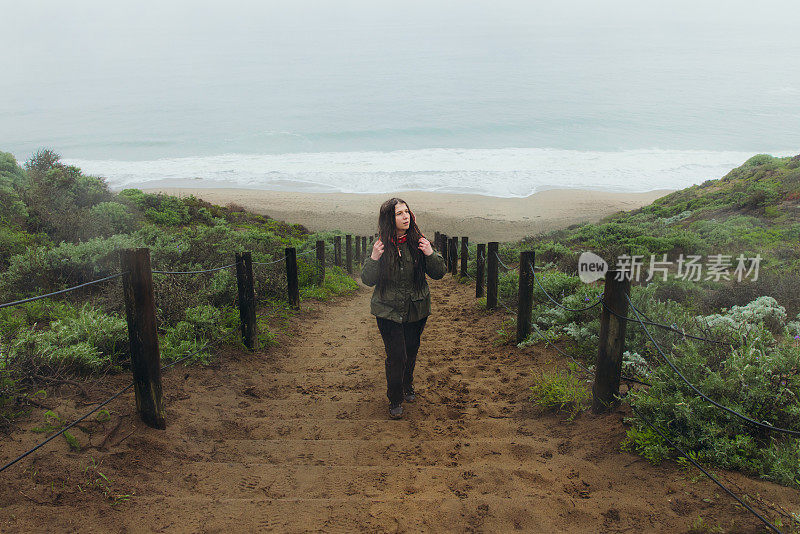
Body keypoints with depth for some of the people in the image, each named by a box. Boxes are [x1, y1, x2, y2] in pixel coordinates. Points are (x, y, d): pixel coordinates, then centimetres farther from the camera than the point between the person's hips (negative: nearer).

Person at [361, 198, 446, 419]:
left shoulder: (418, 241, -5)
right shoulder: (381, 244, -9)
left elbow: (439, 274, -3)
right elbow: (368, 280, -8)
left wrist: (431, 254, -21)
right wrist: (374, 258, -25)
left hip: (417, 309, 3)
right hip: (389, 310, -2)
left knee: (411, 351, 17)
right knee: (396, 356, -6)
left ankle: (407, 386, 45)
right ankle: (395, 400, 16)